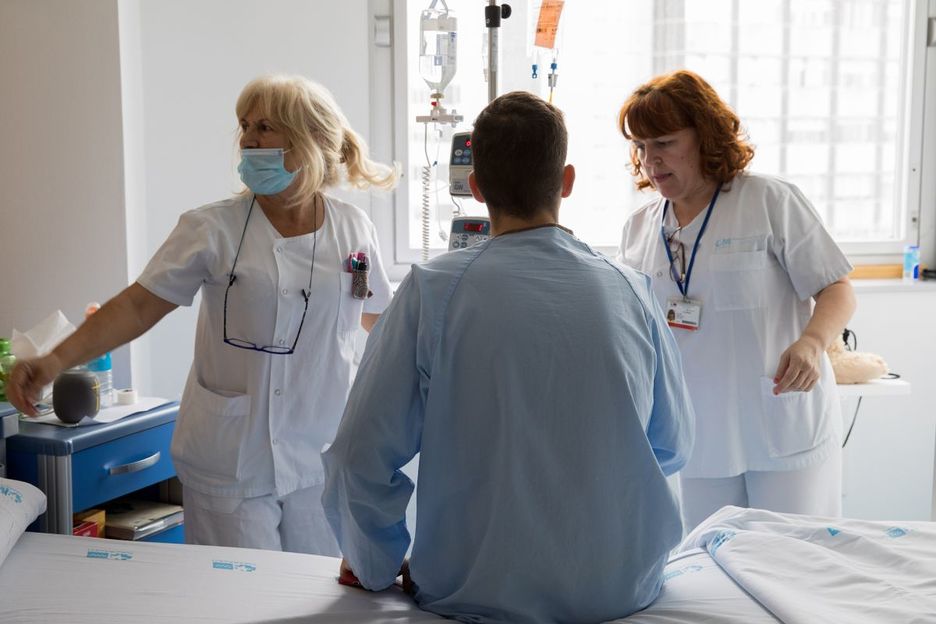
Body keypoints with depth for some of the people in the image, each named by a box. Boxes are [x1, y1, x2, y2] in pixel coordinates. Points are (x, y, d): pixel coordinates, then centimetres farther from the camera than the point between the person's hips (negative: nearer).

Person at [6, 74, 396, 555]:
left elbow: (381, 317, 15)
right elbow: (139, 305, -9)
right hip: (232, 459, -2)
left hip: (322, 456, 3)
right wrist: (58, 360, -20)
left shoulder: (353, 228, 1)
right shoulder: (214, 229, -6)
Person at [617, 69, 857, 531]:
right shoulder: (639, 229, 8)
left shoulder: (771, 201, -6)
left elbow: (837, 291, -7)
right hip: (701, 440, 4)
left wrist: (811, 343, -26)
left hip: (785, 429, -4)